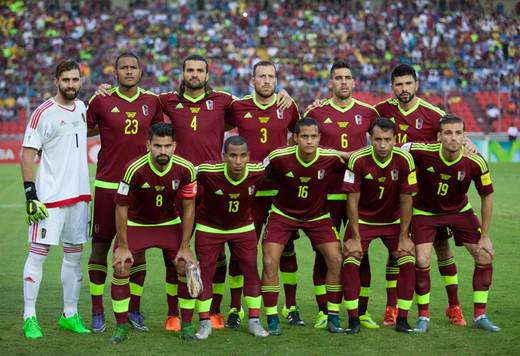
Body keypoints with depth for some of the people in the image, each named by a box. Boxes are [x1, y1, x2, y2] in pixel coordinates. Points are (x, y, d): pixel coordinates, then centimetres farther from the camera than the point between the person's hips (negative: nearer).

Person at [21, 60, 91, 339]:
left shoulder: (81, 107, 10)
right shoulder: (43, 113, -9)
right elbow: (28, 154, -10)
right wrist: (30, 193, -15)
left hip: (79, 193, 6)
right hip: (50, 196, -6)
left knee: (74, 254, 10)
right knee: (38, 253, -4)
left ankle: (69, 315, 18)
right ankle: (29, 317, 2)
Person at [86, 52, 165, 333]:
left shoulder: (152, 102, 5)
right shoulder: (101, 100, -3)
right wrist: (109, 127, -5)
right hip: (106, 184, -2)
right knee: (100, 245, 3)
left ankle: (134, 310, 17)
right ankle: (97, 312, 12)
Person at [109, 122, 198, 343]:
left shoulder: (185, 169, -21)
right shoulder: (134, 169, -28)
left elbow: (188, 208, -9)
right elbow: (121, 208, -16)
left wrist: (184, 247, -9)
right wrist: (123, 246, -14)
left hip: (169, 223, 2)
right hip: (135, 224, -1)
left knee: (186, 267, -11)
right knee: (121, 268, -14)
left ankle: (187, 325, 5)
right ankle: (121, 327, 2)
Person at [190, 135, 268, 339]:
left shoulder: (258, 172, -24)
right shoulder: (207, 172, -31)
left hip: (243, 227, 2)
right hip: (209, 227, -2)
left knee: (252, 271, -2)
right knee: (204, 273, -2)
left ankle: (254, 321, 12)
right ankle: (205, 323, 12)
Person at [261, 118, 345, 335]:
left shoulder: (331, 158, -21)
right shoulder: (279, 157, -23)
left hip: (317, 215, 1)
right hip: (283, 214, -1)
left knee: (336, 259, -11)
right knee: (270, 261, -14)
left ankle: (333, 317, 4)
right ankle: (272, 319, 0)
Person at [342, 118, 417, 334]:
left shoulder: (404, 160, -19)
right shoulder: (358, 160, -22)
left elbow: (406, 200, -12)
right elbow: (352, 200, -16)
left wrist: (404, 237, -11)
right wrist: (355, 238, -17)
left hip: (393, 220, 1)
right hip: (362, 219, -1)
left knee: (408, 263, -11)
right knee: (350, 262, -15)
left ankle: (402, 319, 1)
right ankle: (353, 320, -4)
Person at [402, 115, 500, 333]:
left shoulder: (475, 163, -25)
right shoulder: (423, 152, -29)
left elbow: (486, 197, -11)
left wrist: (485, 236, -9)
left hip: (460, 211, 2)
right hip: (425, 211, -2)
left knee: (485, 256, -5)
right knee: (421, 261, -14)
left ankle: (480, 316, 11)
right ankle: (423, 317, 6)